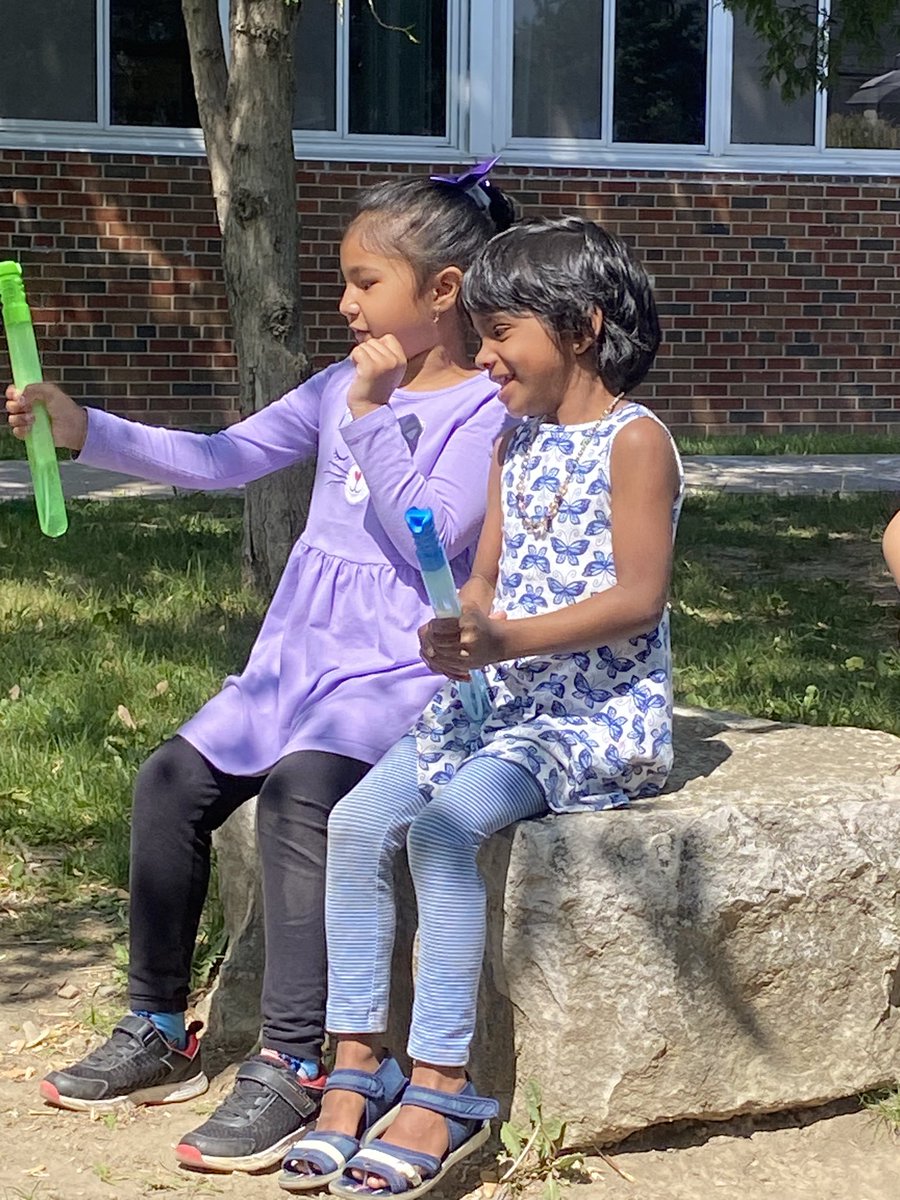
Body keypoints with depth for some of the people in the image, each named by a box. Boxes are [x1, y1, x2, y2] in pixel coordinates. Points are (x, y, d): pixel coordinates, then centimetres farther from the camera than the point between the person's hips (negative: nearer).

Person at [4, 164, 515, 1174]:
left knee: (296, 791, -32)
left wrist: (370, 417, -15)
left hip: (399, 671, -7)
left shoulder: (484, 409, -7)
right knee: (171, 779, -8)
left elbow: (429, 543, -18)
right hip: (299, 655, 7)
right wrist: (85, 431, -1)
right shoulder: (341, 387, 13)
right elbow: (218, 460, 9)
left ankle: (290, 1066, -28)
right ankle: (158, 1031, 6)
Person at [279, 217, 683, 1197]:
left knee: (445, 826, -30)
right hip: (496, 703, 8)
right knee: (357, 821, -13)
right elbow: (487, 574, 15)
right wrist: (460, 633, -9)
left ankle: (441, 1091, -25)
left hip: (601, 710, -8)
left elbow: (639, 596, -18)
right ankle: (354, 1066, -9)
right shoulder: (518, 443, 17)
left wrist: (506, 639, -28)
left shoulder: (633, 439, -8)